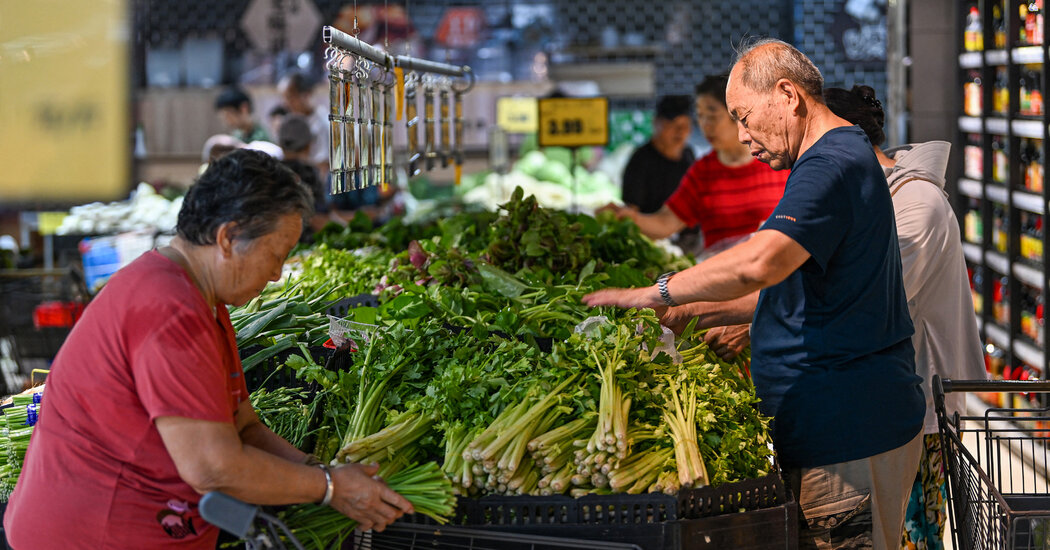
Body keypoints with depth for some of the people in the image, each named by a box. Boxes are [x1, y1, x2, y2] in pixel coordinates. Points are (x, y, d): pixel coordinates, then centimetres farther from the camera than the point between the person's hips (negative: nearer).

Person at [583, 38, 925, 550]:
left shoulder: (831, 167, -17)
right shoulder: (846, 156, 20)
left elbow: (760, 263, -34)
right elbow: (799, 289, 29)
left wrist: (652, 294, -24)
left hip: (849, 433, -10)